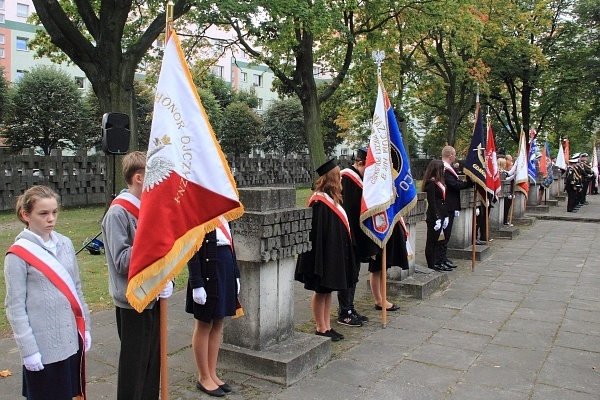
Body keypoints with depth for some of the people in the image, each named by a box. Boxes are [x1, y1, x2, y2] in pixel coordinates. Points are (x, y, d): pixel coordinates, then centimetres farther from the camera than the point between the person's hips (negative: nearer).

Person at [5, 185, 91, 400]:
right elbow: (15, 307, -10)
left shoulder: (65, 244, 4)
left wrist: (85, 327, 11)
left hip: (72, 339, 5)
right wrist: (28, 349, -12)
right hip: (43, 345, -5)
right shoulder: (18, 255, -11)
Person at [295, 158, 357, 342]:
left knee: (327, 290, 14)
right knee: (321, 291, 3)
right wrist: (320, 259, -23)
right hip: (325, 253, -9)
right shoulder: (320, 201, -19)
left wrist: (342, 250, 17)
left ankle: (327, 327, 23)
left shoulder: (331, 199, 10)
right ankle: (321, 329, 14)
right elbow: (318, 232, -22)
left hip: (334, 253, 9)